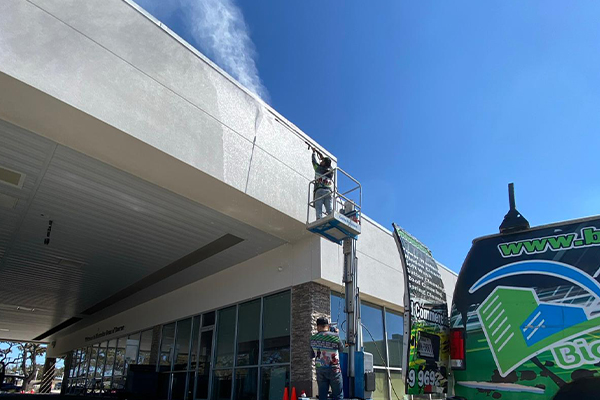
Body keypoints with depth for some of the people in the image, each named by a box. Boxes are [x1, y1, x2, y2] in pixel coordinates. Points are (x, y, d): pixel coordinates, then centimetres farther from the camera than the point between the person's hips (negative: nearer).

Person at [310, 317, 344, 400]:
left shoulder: (313, 338, -1)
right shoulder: (335, 336, -11)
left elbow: (312, 355, 9)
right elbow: (341, 349, 6)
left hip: (320, 370, 4)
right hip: (333, 369, -3)